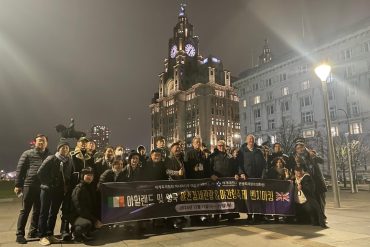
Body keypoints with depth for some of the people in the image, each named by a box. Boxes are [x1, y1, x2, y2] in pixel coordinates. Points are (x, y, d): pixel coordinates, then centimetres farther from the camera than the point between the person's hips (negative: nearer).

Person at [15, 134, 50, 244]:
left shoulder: (49, 155, 13)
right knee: (25, 210, 1)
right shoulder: (28, 154, 3)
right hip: (29, 185, -4)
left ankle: (33, 232, 23)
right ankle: (19, 234, 9)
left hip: (42, 187, 4)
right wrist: (18, 185, -7)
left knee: (38, 211, 11)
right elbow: (19, 169, 0)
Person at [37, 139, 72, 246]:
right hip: (48, 190, -5)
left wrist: (66, 186, 0)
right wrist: (48, 184, -9)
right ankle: (42, 236, 8)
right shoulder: (51, 159, -8)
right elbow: (40, 172, -10)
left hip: (60, 191, 5)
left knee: (54, 213, 11)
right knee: (44, 212, 2)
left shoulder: (68, 161, 6)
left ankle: (50, 234, 20)